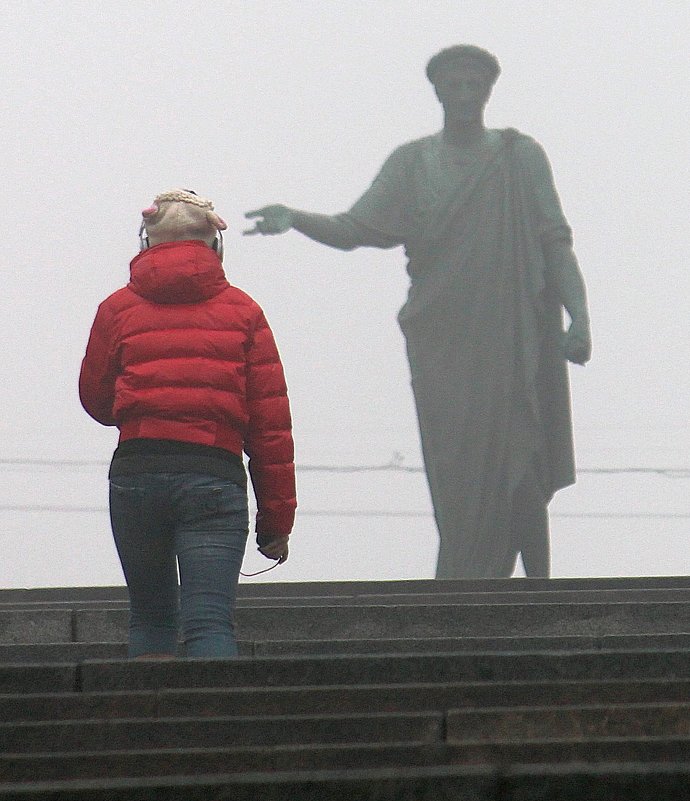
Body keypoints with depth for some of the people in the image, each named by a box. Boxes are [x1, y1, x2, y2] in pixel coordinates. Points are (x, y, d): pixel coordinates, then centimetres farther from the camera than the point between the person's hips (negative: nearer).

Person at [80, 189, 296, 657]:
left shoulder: (118, 308, 7)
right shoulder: (242, 311, 6)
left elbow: (96, 401, 17)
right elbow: (271, 421, 3)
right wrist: (277, 519, 8)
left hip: (135, 474, 1)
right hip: (214, 475, -1)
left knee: (150, 614, 18)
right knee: (210, 620, -7)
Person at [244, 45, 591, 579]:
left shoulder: (521, 156, 7)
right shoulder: (412, 163, 10)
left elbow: (556, 245, 3)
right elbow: (355, 229, 2)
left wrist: (578, 315, -9)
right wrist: (294, 219, -16)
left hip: (518, 344, -1)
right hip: (443, 349, 1)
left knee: (518, 470, -7)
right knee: (458, 481, -3)